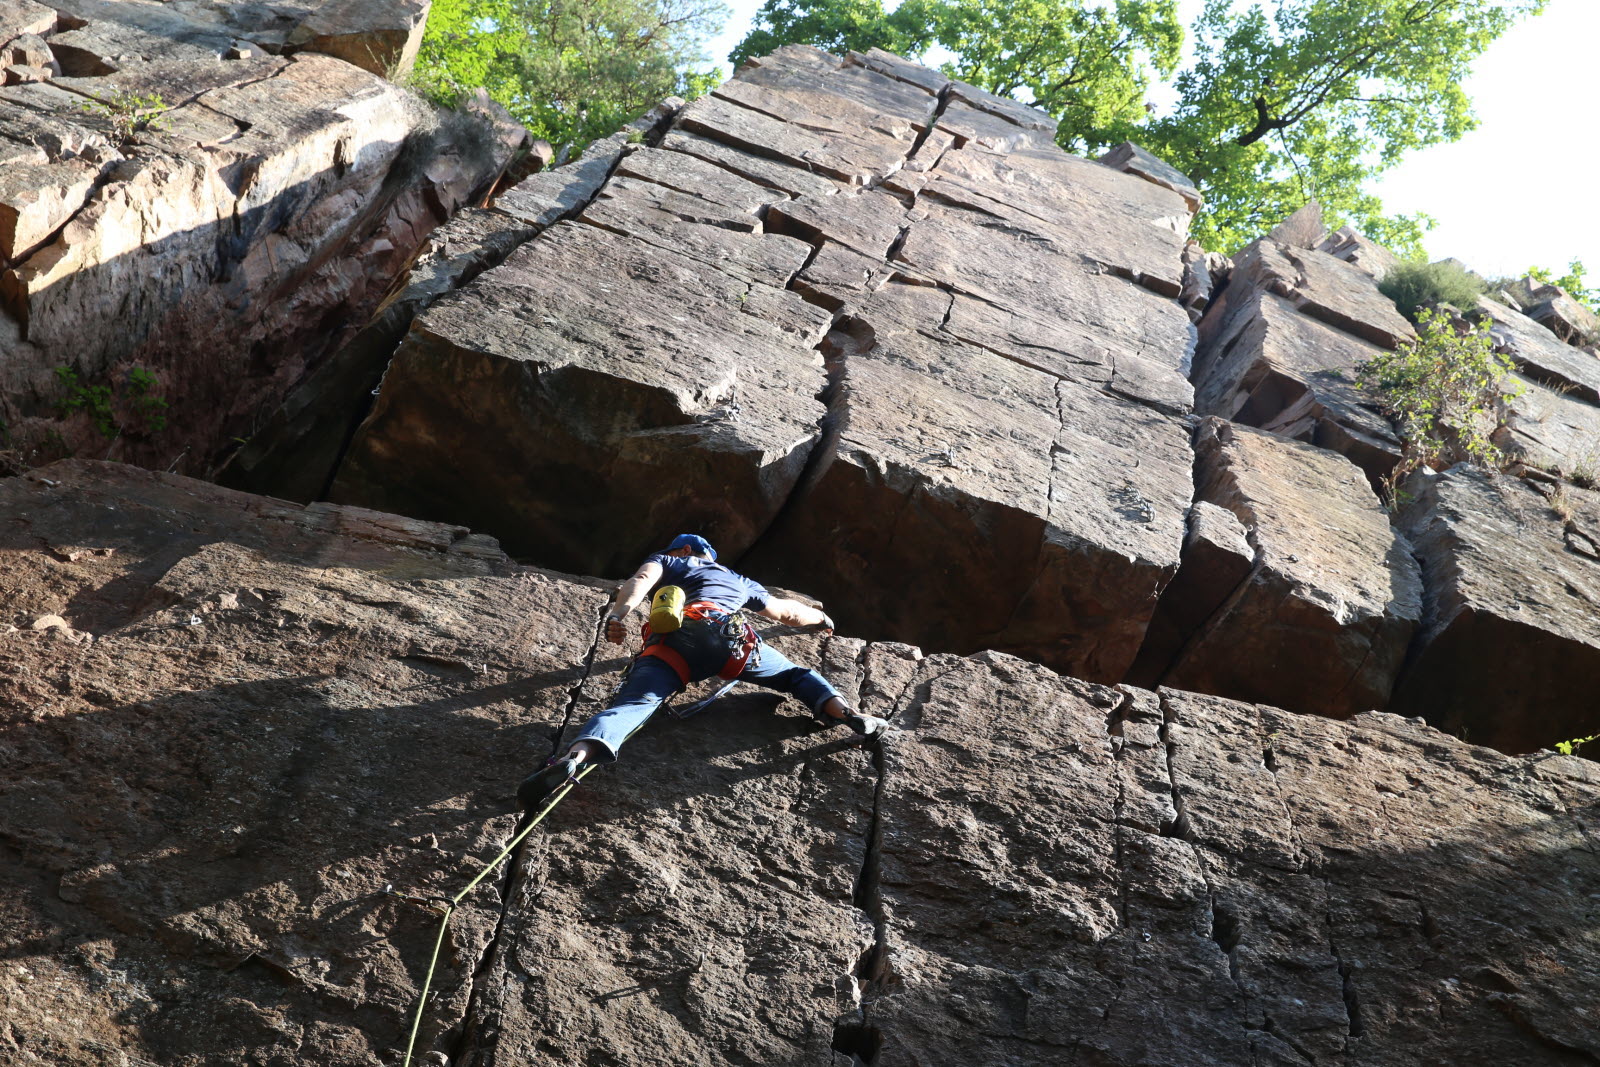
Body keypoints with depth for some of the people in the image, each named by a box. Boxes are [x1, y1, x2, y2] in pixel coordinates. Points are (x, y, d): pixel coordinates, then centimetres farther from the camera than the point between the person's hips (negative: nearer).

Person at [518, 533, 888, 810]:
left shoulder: (666, 561, 33)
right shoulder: (742, 582, 41)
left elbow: (640, 580, 9)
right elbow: (786, 611, 54)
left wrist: (617, 614, -6)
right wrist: (820, 617, 73)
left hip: (672, 642, -2)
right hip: (729, 636, 2)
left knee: (631, 704, -20)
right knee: (796, 675, 22)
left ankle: (575, 756, -48)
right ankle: (844, 711, -5)